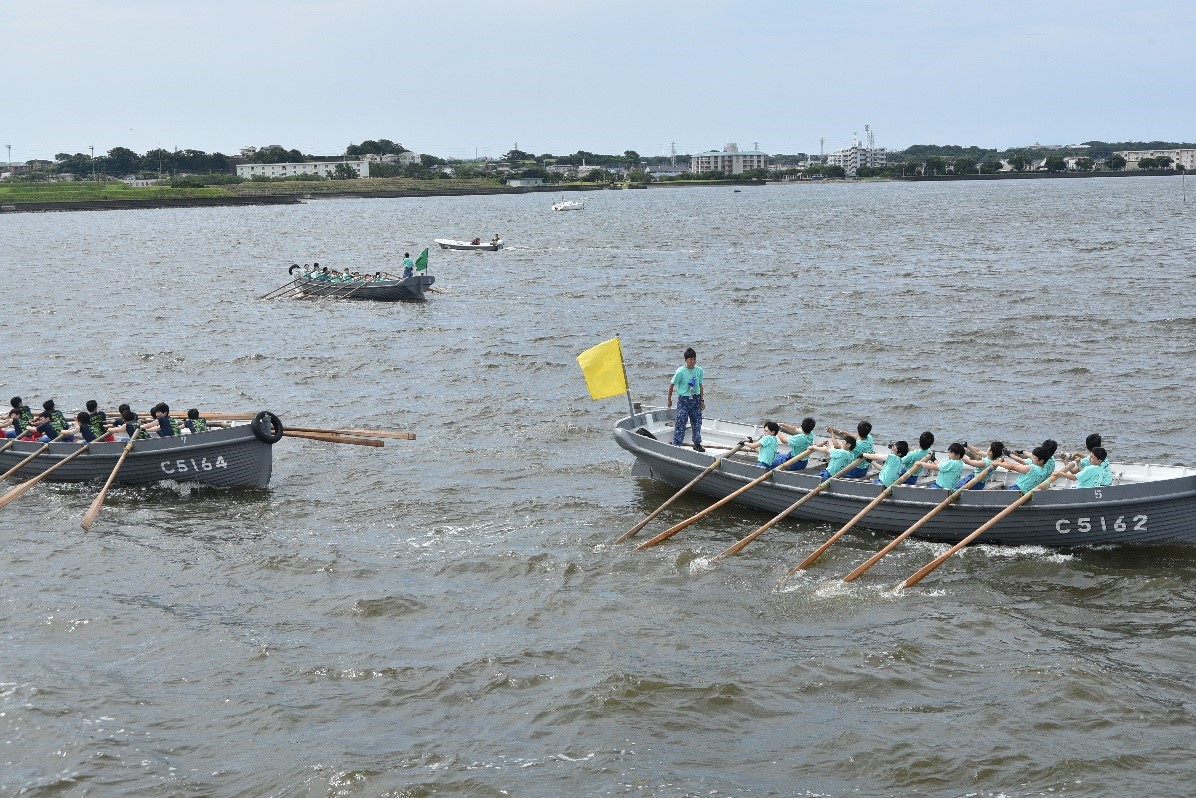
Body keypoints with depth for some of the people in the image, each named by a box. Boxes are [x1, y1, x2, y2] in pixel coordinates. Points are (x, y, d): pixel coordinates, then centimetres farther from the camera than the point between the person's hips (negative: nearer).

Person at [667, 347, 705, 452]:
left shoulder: (699, 370, 0)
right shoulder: (680, 372, -13)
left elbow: (700, 386, 10)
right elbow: (672, 385, -4)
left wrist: (702, 400, 9)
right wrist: (669, 399, 0)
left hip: (695, 399, 5)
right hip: (684, 400, -4)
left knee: (697, 422, 11)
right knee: (681, 423, -5)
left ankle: (697, 443, 24)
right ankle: (676, 445, 0)